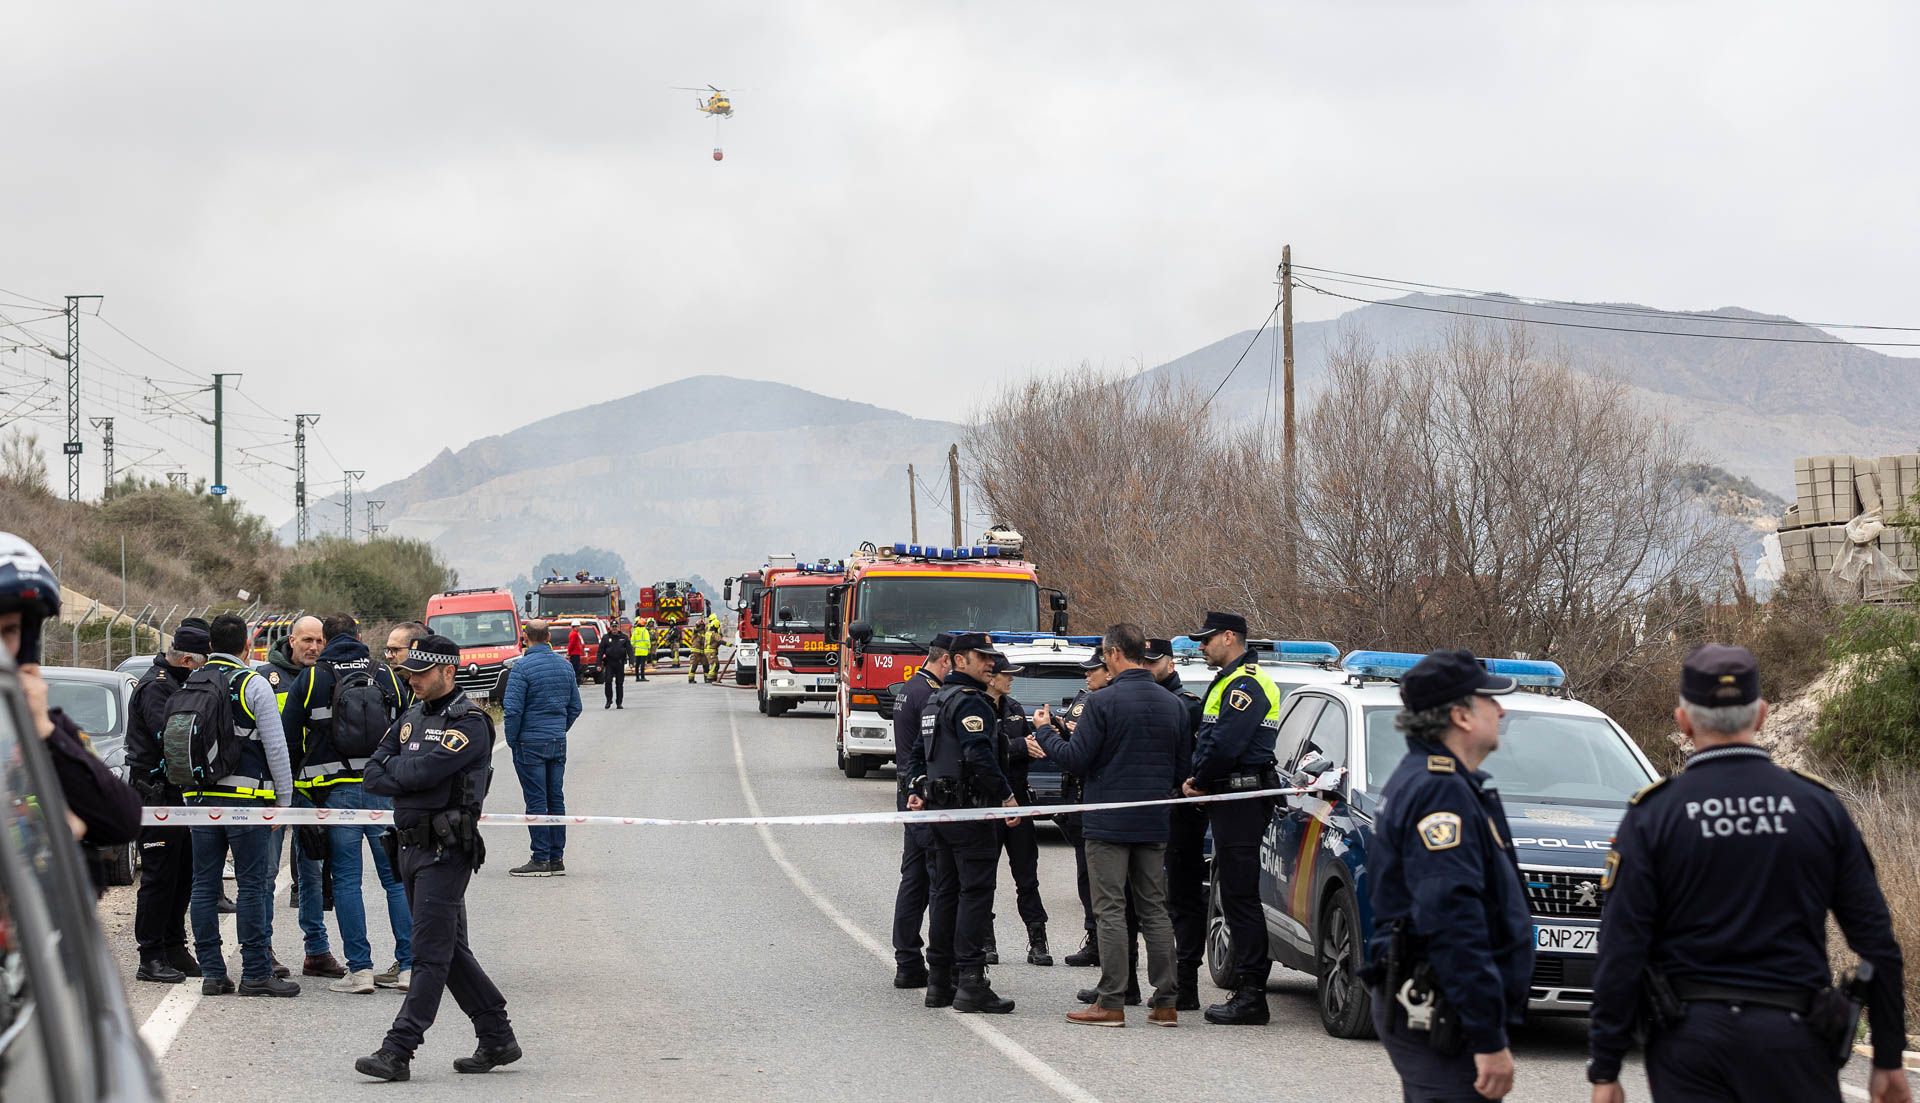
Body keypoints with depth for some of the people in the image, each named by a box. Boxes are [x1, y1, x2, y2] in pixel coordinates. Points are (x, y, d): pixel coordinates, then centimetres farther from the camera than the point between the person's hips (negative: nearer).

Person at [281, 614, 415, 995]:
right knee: (396, 877, 7)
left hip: (335, 792, -2)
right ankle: (408, 965, 4)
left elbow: (287, 735, 2)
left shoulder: (310, 679, 1)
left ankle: (360, 968, -3)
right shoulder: (386, 676, 7)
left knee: (346, 880, 2)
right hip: (383, 788, 2)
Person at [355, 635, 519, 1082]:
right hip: (411, 845, 9)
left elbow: (423, 771, -21)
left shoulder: (469, 722, -10)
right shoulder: (412, 717, 15)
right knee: (451, 951, 12)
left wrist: (392, 768, -3)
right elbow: (373, 774, 8)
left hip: (446, 851, -9)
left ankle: (397, 1052, -12)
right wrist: (407, 776, -9)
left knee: (431, 955, -8)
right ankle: (498, 1039, 20)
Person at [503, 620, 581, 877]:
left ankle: (541, 860, -4)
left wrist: (512, 740, -4)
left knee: (536, 801, -3)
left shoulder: (522, 668, -13)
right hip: (558, 742, 6)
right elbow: (575, 707, 12)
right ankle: (557, 859, 12)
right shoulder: (564, 666, 7)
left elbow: (513, 709, -16)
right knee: (555, 799, 10)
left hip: (531, 743, -6)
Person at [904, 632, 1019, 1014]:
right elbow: (978, 756, -24)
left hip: (940, 810, 10)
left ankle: (939, 981, 16)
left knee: (944, 892, 13)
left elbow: (920, 752, 25)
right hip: (968, 810, -10)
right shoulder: (969, 701, -14)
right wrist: (1006, 795, -19)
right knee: (975, 893, -8)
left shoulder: (937, 700, 19)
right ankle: (970, 983, -12)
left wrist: (918, 790, 22)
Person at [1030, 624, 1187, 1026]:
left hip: (1109, 823, -6)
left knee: (1111, 910, -3)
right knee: (1155, 910, 10)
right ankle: (1165, 1001, 9)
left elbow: (1076, 759, -12)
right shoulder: (1172, 705, 7)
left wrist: (1043, 734, 4)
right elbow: (1183, 770, 11)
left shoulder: (1103, 702, -13)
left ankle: (1111, 1003, -4)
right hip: (1154, 825, 6)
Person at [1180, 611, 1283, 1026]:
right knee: (1236, 894, 11)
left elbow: (1225, 744, -22)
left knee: (1241, 896, -10)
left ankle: (1251, 995, -10)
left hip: (1241, 800, -11)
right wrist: (1200, 781, 8)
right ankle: (1247, 989, 14)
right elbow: (1210, 739, 23)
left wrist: (1200, 782, -9)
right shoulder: (1230, 683, 21)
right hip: (1233, 797, 11)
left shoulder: (1244, 685, -14)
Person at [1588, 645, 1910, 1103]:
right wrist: (1889, 1058, 11)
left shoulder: (1653, 815, -3)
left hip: (1688, 1042, -1)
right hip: (1792, 1037, 1)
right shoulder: (1819, 806, 3)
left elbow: (1622, 951, -7)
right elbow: (1876, 941, 4)